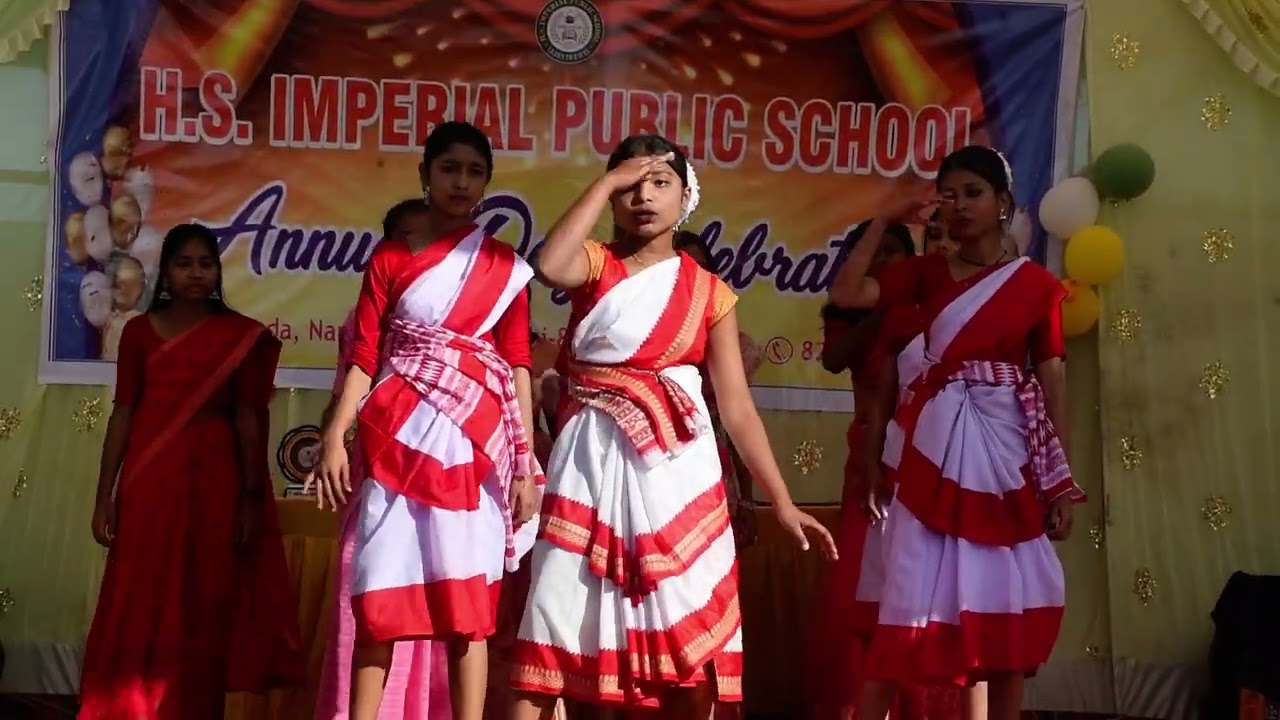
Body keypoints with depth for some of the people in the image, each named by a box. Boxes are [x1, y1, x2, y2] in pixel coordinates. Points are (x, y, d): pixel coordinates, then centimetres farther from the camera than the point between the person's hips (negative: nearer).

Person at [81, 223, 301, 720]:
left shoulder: (242, 336, 3)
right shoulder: (139, 330, 7)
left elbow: (249, 417, 0)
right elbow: (123, 413, 5)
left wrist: (253, 496, -5)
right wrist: (105, 495, 0)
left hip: (213, 480, -1)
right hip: (149, 480, 1)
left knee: (203, 611, 1)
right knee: (138, 610, 0)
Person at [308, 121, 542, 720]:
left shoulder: (504, 267, 9)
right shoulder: (388, 259, 9)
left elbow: (517, 366, 6)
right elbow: (364, 355, 3)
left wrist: (526, 464, 0)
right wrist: (334, 437, -10)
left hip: (473, 442, 0)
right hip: (397, 436, 0)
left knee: (467, 604, 1)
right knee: (379, 597, -2)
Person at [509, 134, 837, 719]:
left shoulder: (710, 293, 6)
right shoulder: (595, 264, 5)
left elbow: (737, 407, 4)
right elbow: (549, 266, -21)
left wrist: (782, 501, -1)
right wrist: (605, 184, -12)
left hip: (675, 469, 1)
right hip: (592, 463, -1)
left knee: (689, 638, 1)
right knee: (556, 622, -3)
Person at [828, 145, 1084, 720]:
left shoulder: (1037, 284, 4)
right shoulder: (926, 273, 8)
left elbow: (1052, 379, 2)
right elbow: (845, 293, -5)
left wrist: (1062, 480, -1)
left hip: (1006, 448, 0)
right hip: (934, 446, 1)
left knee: (1007, 597, 2)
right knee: (915, 591, -3)